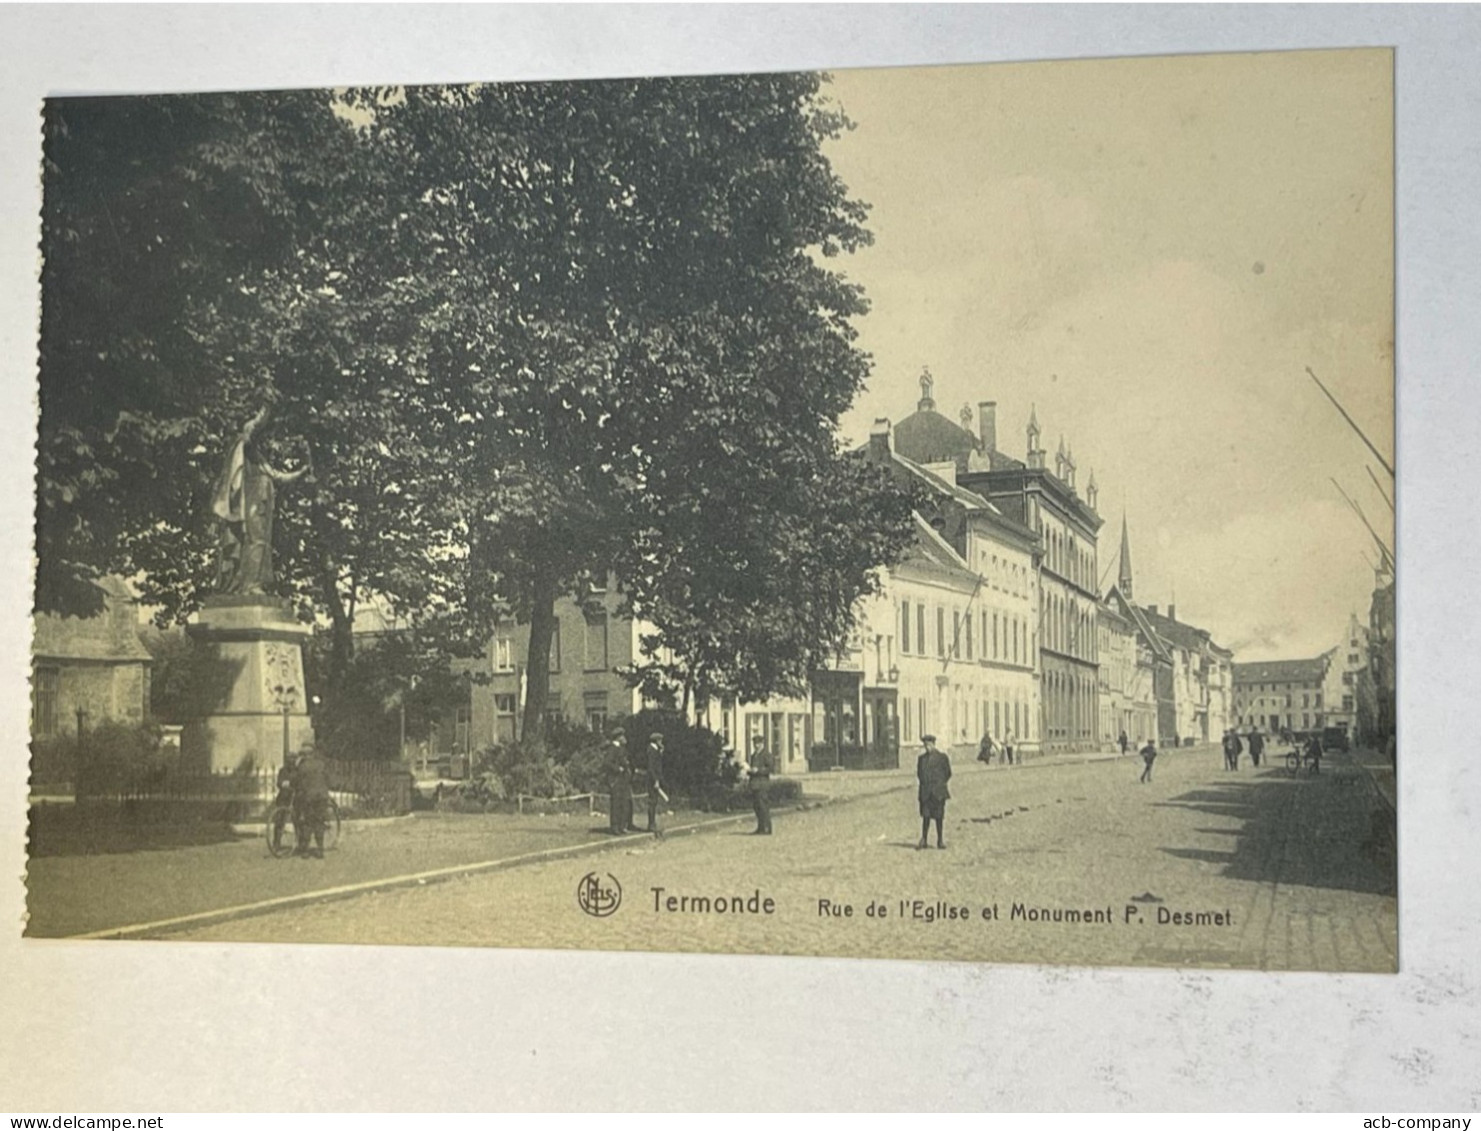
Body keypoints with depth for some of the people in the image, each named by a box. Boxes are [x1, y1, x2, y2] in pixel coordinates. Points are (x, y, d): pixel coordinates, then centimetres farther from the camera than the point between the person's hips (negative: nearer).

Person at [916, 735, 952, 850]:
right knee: (925, 816, -2)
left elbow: (948, 773, 7)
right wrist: (924, 784, 9)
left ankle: (940, 840, 7)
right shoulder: (921, 758, 11)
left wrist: (939, 785, 4)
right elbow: (919, 773, 20)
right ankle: (923, 840, 0)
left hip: (938, 792, -2)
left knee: (939, 816, 0)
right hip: (925, 792, 2)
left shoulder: (942, 757, 2)